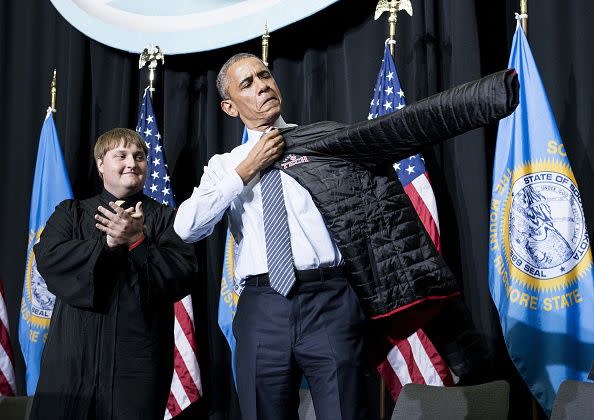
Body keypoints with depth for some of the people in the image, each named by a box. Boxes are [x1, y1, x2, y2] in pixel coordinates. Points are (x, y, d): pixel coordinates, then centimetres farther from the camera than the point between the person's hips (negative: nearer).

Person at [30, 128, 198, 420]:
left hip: (139, 354, -1)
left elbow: (183, 275, -4)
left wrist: (138, 241, -15)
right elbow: (47, 259, -3)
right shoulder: (71, 212, 14)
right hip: (74, 353, 1)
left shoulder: (165, 218, 8)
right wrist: (107, 243, -13)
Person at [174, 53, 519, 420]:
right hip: (261, 309, 2)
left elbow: (404, 128, -4)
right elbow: (186, 227, 0)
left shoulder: (325, 141, 9)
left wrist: (495, 94, -14)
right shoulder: (224, 166, 14)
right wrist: (245, 172, -2)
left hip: (329, 302, -1)